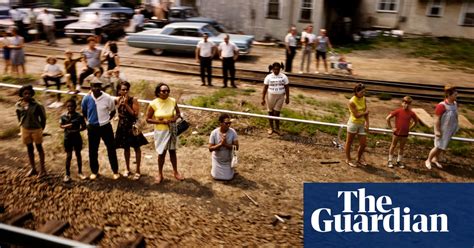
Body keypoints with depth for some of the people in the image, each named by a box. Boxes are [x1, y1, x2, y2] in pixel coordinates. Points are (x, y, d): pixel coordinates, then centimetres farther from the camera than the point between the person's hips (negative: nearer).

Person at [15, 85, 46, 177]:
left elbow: (43, 117, -8)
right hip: (25, 129, 4)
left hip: (36, 129, -4)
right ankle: (33, 168, 29)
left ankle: (42, 168, 21)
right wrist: (22, 125, 10)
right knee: (29, 149, 15)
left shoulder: (36, 105, -18)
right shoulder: (18, 105, -6)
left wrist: (41, 128, -3)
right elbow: (19, 117, 11)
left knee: (39, 148, 10)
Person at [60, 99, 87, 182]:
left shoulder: (79, 116, -10)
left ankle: (80, 172, 26)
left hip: (77, 137, 0)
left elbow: (84, 126, -4)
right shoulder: (63, 116, -6)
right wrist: (66, 126, -17)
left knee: (78, 154, 12)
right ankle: (67, 174, 17)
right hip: (68, 138, 0)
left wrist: (77, 130, -19)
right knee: (68, 156, 6)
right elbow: (61, 125, 4)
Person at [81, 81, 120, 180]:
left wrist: (106, 120, 3)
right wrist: (91, 120, 10)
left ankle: (115, 171, 22)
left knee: (111, 149, 7)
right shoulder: (87, 98, -10)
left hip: (105, 127, -1)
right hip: (92, 127, 2)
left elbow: (113, 111, 2)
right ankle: (94, 171, 31)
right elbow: (84, 112, 9)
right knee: (93, 150, 11)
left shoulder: (108, 98, -14)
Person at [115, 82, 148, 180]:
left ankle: (138, 171, 13)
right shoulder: (118, 100, -1)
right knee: (126, 148, 15)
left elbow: (135, 114, -18)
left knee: (136, 148, 4)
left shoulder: (133, 100, -11)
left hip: (132, 126, -3)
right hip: (122, 126, 3)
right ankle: (127, 169, 30)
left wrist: (126, 104, -21)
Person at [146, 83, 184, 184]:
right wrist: (161, 121, -20)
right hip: (161, 131, -3)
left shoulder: (173, 101, -7)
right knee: (161, 153, 7)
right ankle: (160, 174, 26)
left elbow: (178, 113, 7)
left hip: (172, 130, 3)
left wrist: (174, 118, -14)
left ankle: (176, 172, 30)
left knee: (172, 151, 15)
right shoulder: (153, 104, -15)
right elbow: (148, 119, -10)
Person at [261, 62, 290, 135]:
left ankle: (277, 128, 14)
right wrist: (263, 98, -6)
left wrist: (287, 98, 3)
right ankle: (271, 128, 24)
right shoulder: (268, 77, -4)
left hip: (280, 97, 0)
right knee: (270, 112, 9)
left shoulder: (284, 77, -1)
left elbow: (287, 88, 4)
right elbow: (265, 88, -3)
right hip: (270, 96, 0)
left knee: (276, 113, -3)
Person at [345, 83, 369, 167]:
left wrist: (367, 123, -1)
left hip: (362, 124, 6)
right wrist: (365, 112, -6)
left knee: (363, 144, 9)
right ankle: (348, 159, 26)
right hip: (353, 123, -6)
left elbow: (366, 111, 5)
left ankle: (359, 159, 31)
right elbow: (356, 115, -20)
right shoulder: (351, 102, -19)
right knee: (349, 142, 10)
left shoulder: (364, 99, 1)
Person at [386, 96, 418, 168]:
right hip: (396, 133, -3)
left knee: (402, 148, 13)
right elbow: (388, 118, -14)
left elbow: (416, 121, 12)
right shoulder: (398, 111, -14)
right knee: (393, 146, 9)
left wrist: (409, 128, 3)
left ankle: (399, 161, 27)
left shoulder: (411, 113, -5)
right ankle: (390, 161, 18)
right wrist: (391, 128, -12)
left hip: (405, 134, 3)